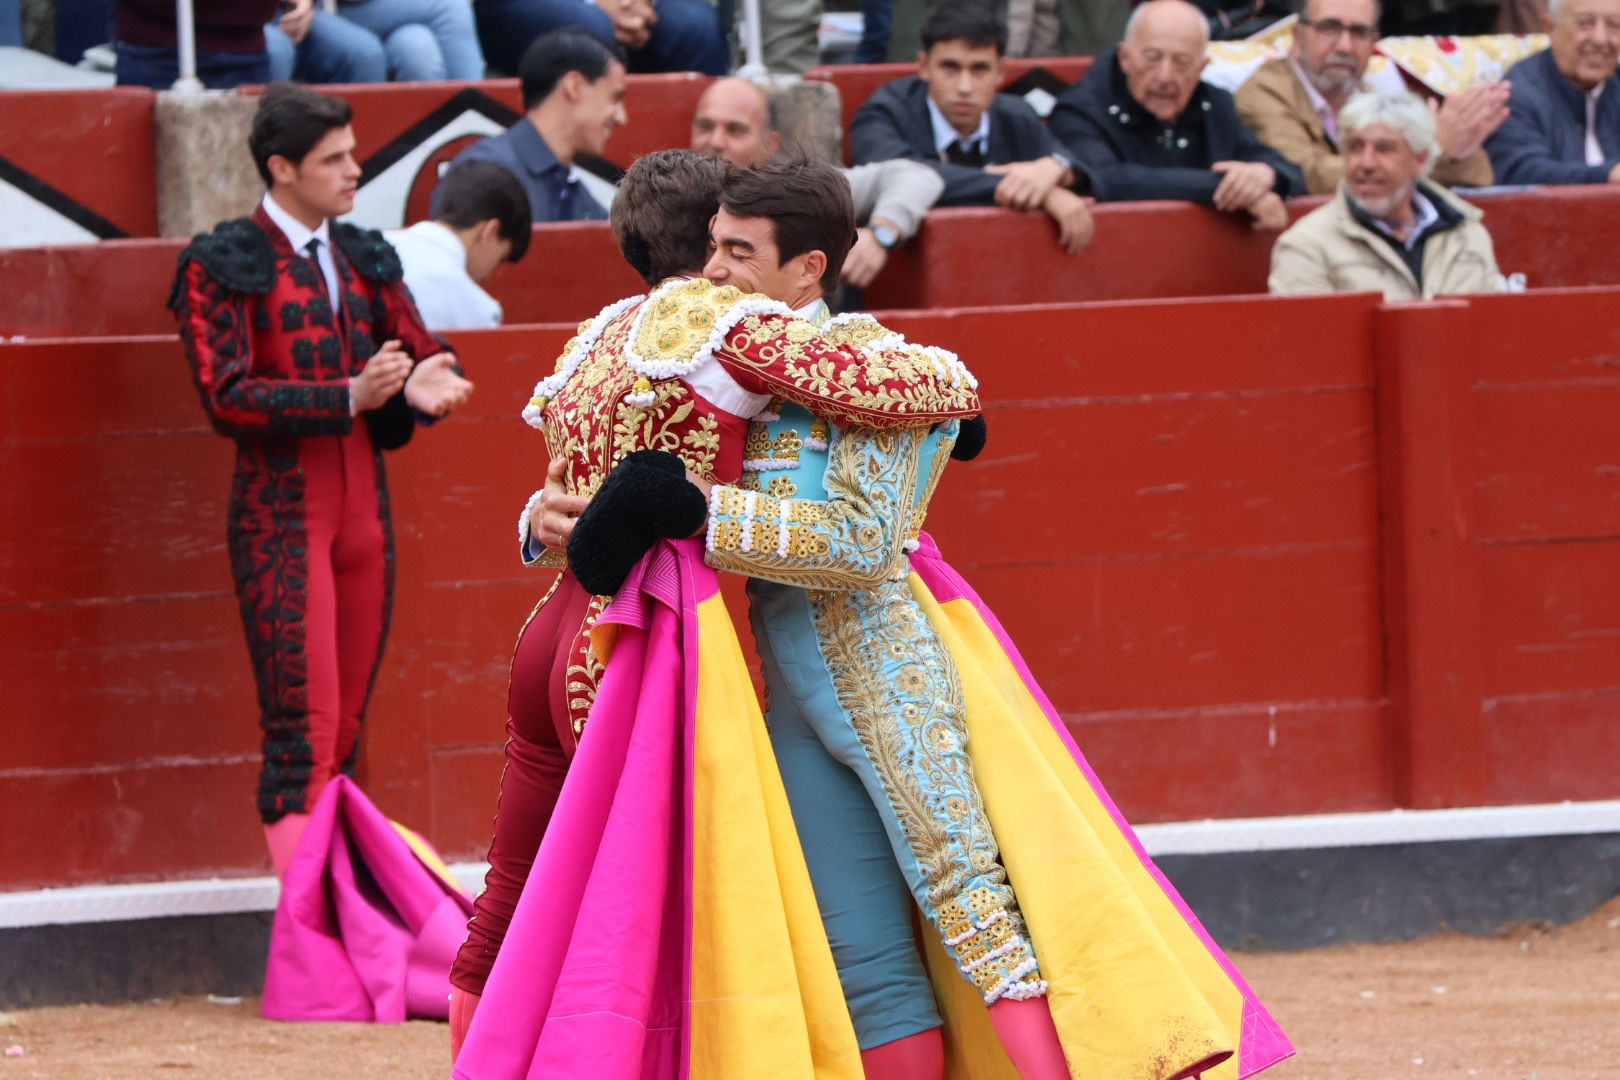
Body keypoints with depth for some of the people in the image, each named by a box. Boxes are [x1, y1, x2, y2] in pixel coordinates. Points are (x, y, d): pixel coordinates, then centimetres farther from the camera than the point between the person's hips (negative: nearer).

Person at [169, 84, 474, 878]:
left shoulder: (364, 259, 15)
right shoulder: (222, 267, -5)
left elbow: (416, 352, 14)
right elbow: (226, 396, -13)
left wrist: (420, 386, -12)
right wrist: (350, 397, -22)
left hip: (364, 506, 6)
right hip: (281, 512, -6)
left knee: (347, 726, 7)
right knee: (303, 730, -14)